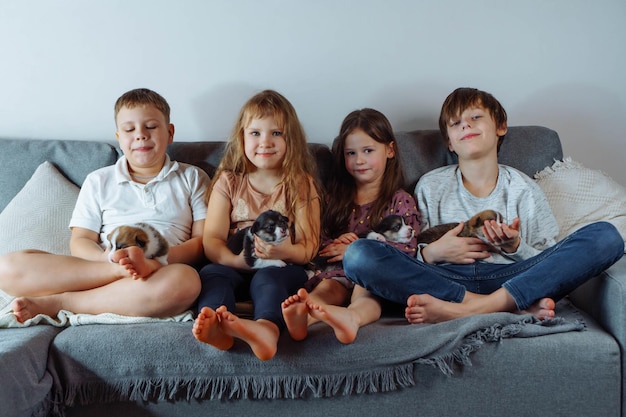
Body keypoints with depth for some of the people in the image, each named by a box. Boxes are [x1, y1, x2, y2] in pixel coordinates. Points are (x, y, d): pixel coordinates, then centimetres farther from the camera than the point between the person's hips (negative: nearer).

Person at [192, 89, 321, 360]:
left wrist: (285, 252, -23)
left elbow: (308, 247, 1)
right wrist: (237, 259, -22)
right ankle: (214, 325, -57)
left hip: (282, 269, -1)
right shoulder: (228, 182, 11)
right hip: (235, 267, 2)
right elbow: (211, 241, 1)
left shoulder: (302, 185, 9)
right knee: (211, 272, -29)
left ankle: (267, 328, -64)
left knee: (268, 277, -34)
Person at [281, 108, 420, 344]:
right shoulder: (336, 198, 24)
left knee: (365, 291, -36)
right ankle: (302, 317, -62)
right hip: (340, 272, 3)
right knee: (327, 287, -30)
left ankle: (351, 317, -69)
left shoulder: (401, 201, 12)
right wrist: (336, 243, -2)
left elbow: (408, 250, -2)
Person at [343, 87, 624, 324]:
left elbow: (550, 265, 11)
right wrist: (432, 252, -10)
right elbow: (409, 261, 12)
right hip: (446, 280, 0)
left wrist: (515, 247, -9)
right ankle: (515, 306, -27)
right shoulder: (431, 186, 15)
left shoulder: (523, 189, 15)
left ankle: (468, 309, -32)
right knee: (358, 254, -26)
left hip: (510, 278, 1)